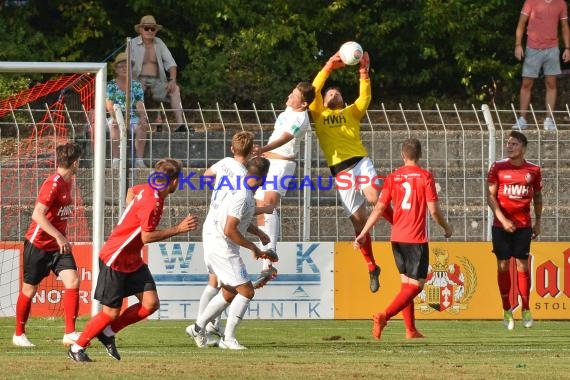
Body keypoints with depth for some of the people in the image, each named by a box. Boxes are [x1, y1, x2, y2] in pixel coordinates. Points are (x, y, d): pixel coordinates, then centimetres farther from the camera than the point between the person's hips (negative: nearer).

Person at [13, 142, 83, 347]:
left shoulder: (67, 182, 7)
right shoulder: (53, 184, -20)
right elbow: (37, 215, -28)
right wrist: (59, 237, -32)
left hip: (59, 245, 7)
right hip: (38, 244, -7)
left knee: (73, 282, -12)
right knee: (29, 290, 6)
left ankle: (70, 333, -12)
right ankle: (19, 334, 23)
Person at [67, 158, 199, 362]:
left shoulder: (147, 189, 3)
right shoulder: (151, 203, -25)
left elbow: (131, 191, 26)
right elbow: (147, 237, -26)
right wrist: (178, 229, -22)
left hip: (133, 260, 9)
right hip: (114, 259, -9)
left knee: (151, 303, -2)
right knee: (111, 312, -3)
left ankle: (108, 332, 13)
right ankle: (77, 348, 14)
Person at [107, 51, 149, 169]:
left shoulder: (136, 85, 12)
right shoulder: (111, 85, 6)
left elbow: (140, 105, 1)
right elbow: (109, 105, -7)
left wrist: (143, 118, -19)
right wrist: (115, 118, -26)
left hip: (132, 118, 2)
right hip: (116, 117, -2)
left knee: (141, 128, -31)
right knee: (115, 127, -37)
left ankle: (139, 160, -31)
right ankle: (115, 159, -37)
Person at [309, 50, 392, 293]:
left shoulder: (351, 113, 19)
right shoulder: (319, 114, 18)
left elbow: (365, 98, 2)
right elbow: (313, 90, 4)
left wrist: (364, 73, -8)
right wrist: (329, 67, -3)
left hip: (360, 161, -1)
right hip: (340, 171, 1)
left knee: (374, 197, -29)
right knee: (358, 221, -1)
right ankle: (372, 268, 11)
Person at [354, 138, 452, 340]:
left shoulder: (393, 177, 5)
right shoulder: (425, 176, -6)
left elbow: (379, 208, 1)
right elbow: (433, 210, -9)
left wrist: (363, 233, 3)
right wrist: (446, 228, 8)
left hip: (397, 238, 5)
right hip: (416, 239, -5)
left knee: (406, 283, 16)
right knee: (416, 285, -3)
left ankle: (411, 330, 16)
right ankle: (384, 316, -22)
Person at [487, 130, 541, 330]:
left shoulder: (533, 170, 1)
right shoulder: (498, 167, -3)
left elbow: (537, 196, 13)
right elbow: (491, 196, -4)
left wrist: (538, 222, 12)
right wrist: (503, 220, -14)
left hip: (523, 225, 1)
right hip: (502, 225, -1)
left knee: (522, 265, 0)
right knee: (503, 265, 2)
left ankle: (526, 310, 10)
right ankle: (506, 310, 10)